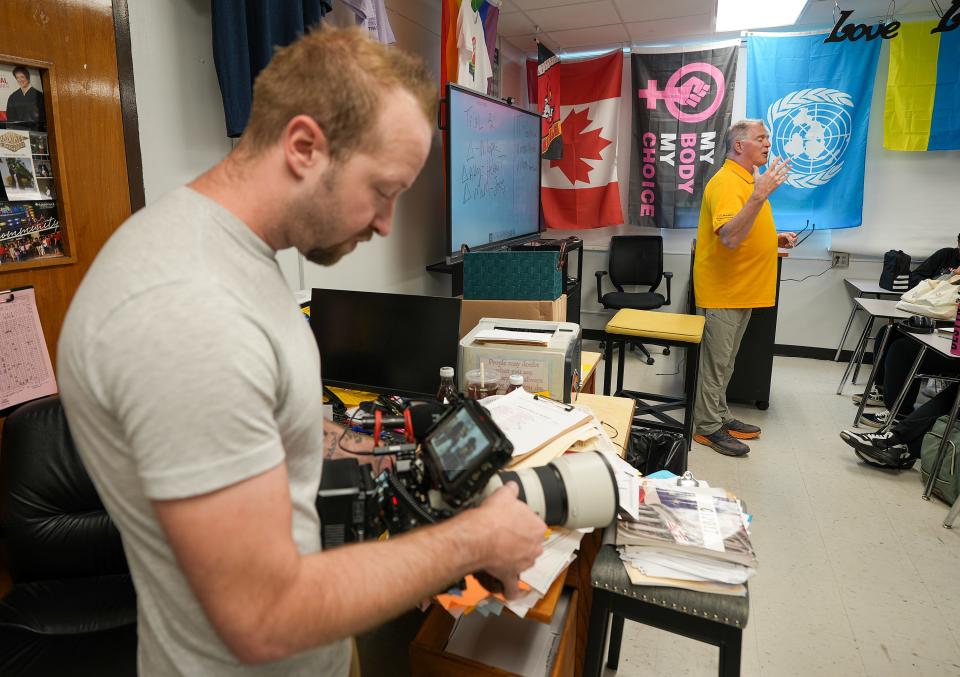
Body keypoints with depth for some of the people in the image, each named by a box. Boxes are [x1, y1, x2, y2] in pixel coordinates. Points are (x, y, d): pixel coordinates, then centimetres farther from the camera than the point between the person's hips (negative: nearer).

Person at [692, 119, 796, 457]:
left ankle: (719, 416, 28)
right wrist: (761, 194, -37)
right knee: (716, 360, -1)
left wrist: (775, 237, 11)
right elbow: (730, 237, -32)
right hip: (723, 290, -10)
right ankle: (707, 427, 9)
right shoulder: (726, 182, -17)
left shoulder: (748, 179, 16)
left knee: (725, 360, 17)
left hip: (742, 289, 10)